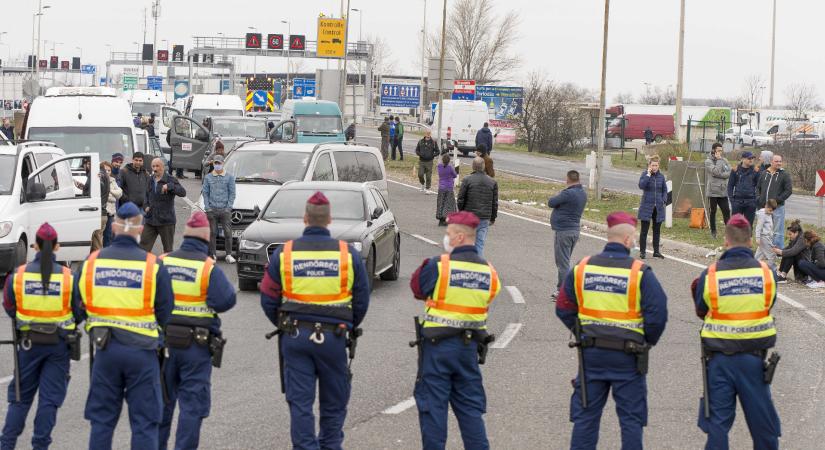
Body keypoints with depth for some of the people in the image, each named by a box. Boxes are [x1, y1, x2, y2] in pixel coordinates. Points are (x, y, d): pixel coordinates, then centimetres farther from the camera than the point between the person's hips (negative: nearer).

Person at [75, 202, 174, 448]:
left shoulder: (91, 262, -2)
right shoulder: (153, 266, -10)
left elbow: (80, 308, 8)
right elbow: (165, 314, -4)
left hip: (105, 348, 3)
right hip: (142, 351, -3)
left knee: (101, 419, 13)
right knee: (144, 422, 5)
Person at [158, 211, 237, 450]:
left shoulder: (162, 263, 0)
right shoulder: (209, 268, -12)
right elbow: (225, 301, -19)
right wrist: (227, 286, 1)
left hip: (164, 340, 4)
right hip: (196, 346, -4)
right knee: (192, 402, 3)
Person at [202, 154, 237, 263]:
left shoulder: (229, 177, 6)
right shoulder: (208, 177, 10)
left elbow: (232, 193, 5)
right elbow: (205, 193, 9)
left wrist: (229, 207, -5)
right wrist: (207, 207, -2)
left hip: (225, 210, -1)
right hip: (212, 210, 1)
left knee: (228, 232, -5)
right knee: (212, 233, 1)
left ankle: (229, 255, 0)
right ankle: (213, 255, 7)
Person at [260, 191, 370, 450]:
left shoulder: (284, 253, -3)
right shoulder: (348, 254, -3)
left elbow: (268, 300, 2)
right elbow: (362, 300, 3)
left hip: (294, 338, 0)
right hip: (334, 337, 0)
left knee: (300, 402, 5)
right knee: (334, 402, 14)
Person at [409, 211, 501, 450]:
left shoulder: (438, 266, -14)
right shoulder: (489, 271, 3)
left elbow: (417, 289, -1)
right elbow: (486, 303, 7)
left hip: (437, 344, -5)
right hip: (470, 346, 5)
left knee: (433, 404, 4)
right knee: (470, 406, 13)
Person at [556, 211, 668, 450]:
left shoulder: (582, 268, 0)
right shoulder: (640, 273, -12)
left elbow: (564, 309, 6)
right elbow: (658, 313, -14)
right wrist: (647, 341, 4)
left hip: (591, 353, 3)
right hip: (627, 358, -3)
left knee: (585, 414, 12)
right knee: (631, 417, 7)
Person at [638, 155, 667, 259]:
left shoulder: (661, 176, 7)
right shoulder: (645, 174, -4)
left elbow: (665, 190, 14)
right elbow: (641, 185, -21)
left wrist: (663, 200, 0)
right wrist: (648, 175, -20)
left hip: (658, 207, 4)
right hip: (647, 206, -4)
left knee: (657, 230, 10)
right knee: (644, 230, -1)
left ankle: (656, 251, 18)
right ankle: (642, 251, 6)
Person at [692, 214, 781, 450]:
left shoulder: (709, 275, -10)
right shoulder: (766, 273, -8)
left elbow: (701, 312, 2)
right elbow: (768, 307, 5)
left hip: (718, 357, -1)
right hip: (754, 357, 1)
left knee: (717, 418, 7)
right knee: (761, 415, 14)